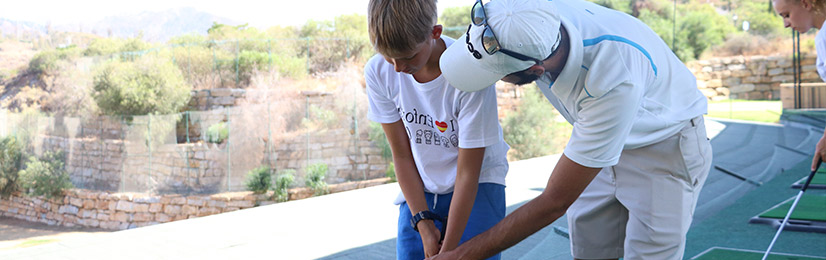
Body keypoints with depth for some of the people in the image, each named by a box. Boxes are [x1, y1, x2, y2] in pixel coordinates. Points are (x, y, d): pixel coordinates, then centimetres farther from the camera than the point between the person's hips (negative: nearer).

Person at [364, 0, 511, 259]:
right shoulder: (378, 72, -14)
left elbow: (468, 173, -20)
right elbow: (402, 154, -5)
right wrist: (423, 222, -11)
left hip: (477, 185, -3)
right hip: (419, 189, 3)